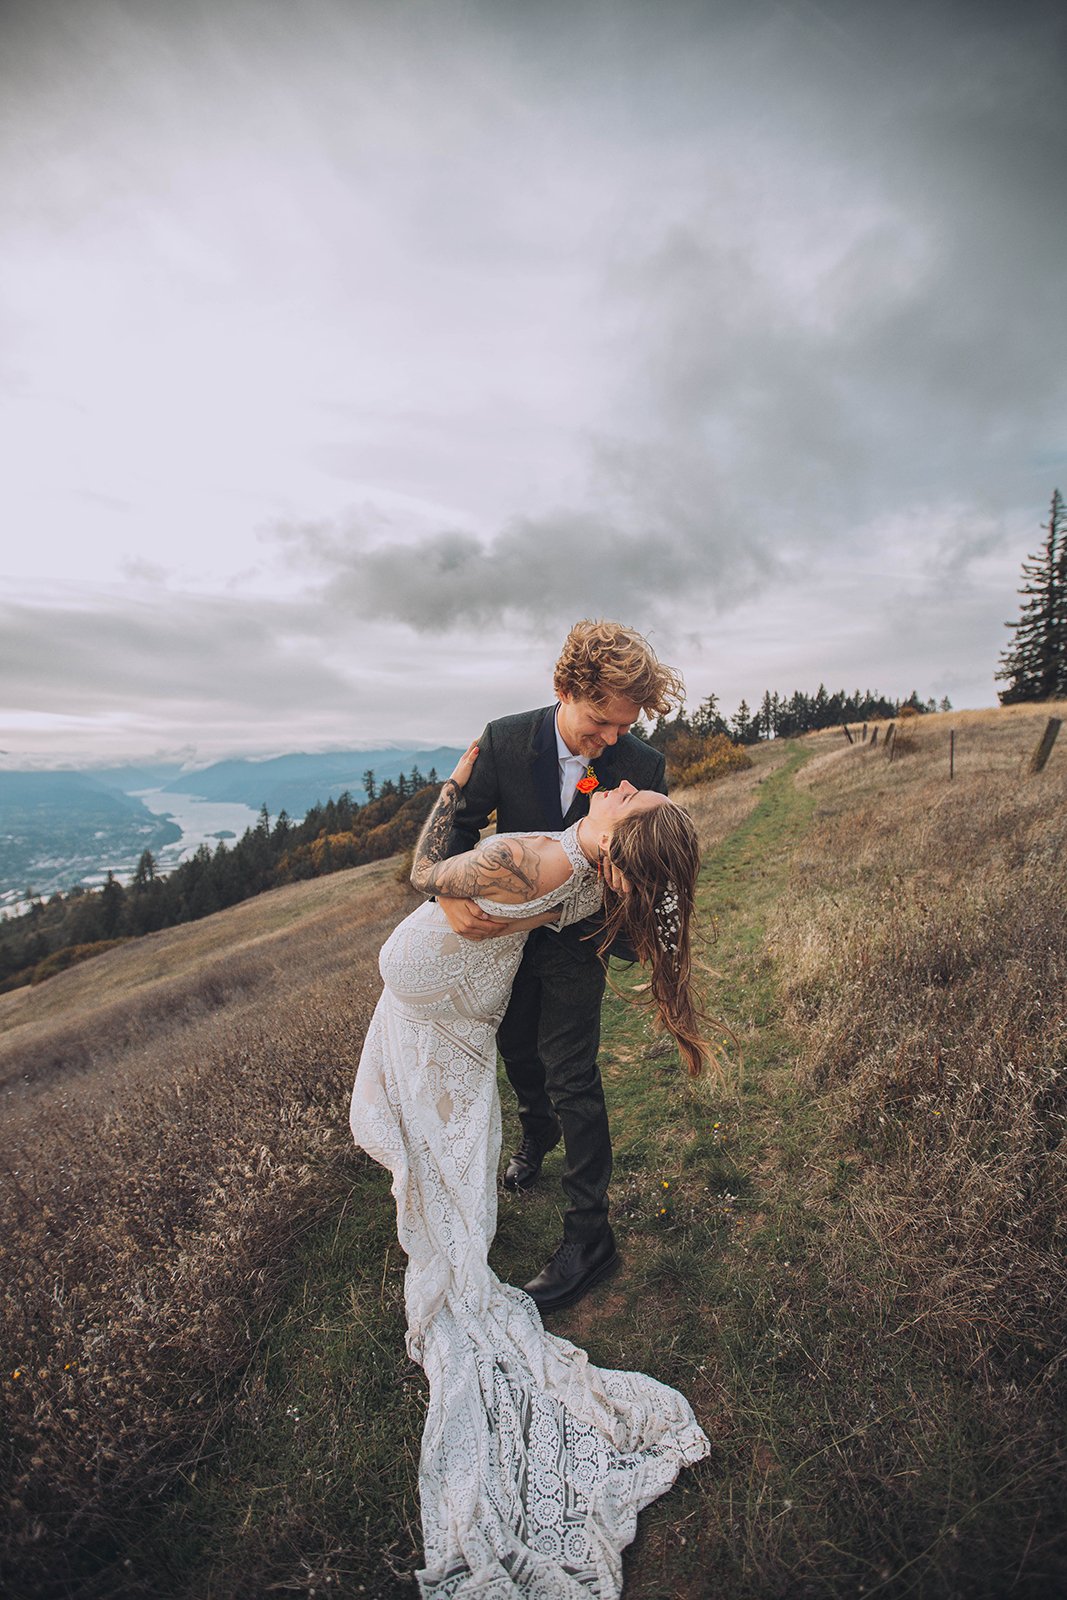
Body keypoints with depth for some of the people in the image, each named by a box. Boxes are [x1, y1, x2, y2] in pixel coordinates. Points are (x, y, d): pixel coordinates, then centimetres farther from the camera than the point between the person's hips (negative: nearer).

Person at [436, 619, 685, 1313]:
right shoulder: (505, 740, -20)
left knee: (571, 1075, -2)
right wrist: (452, 896, -32)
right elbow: (462, 823, -14)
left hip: (576, 938, -3)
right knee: (516, 1046, 23)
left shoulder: (642, 766, -21)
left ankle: (589, 1235, 19)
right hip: (505, 926, 3)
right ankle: (538, 1134, 56)